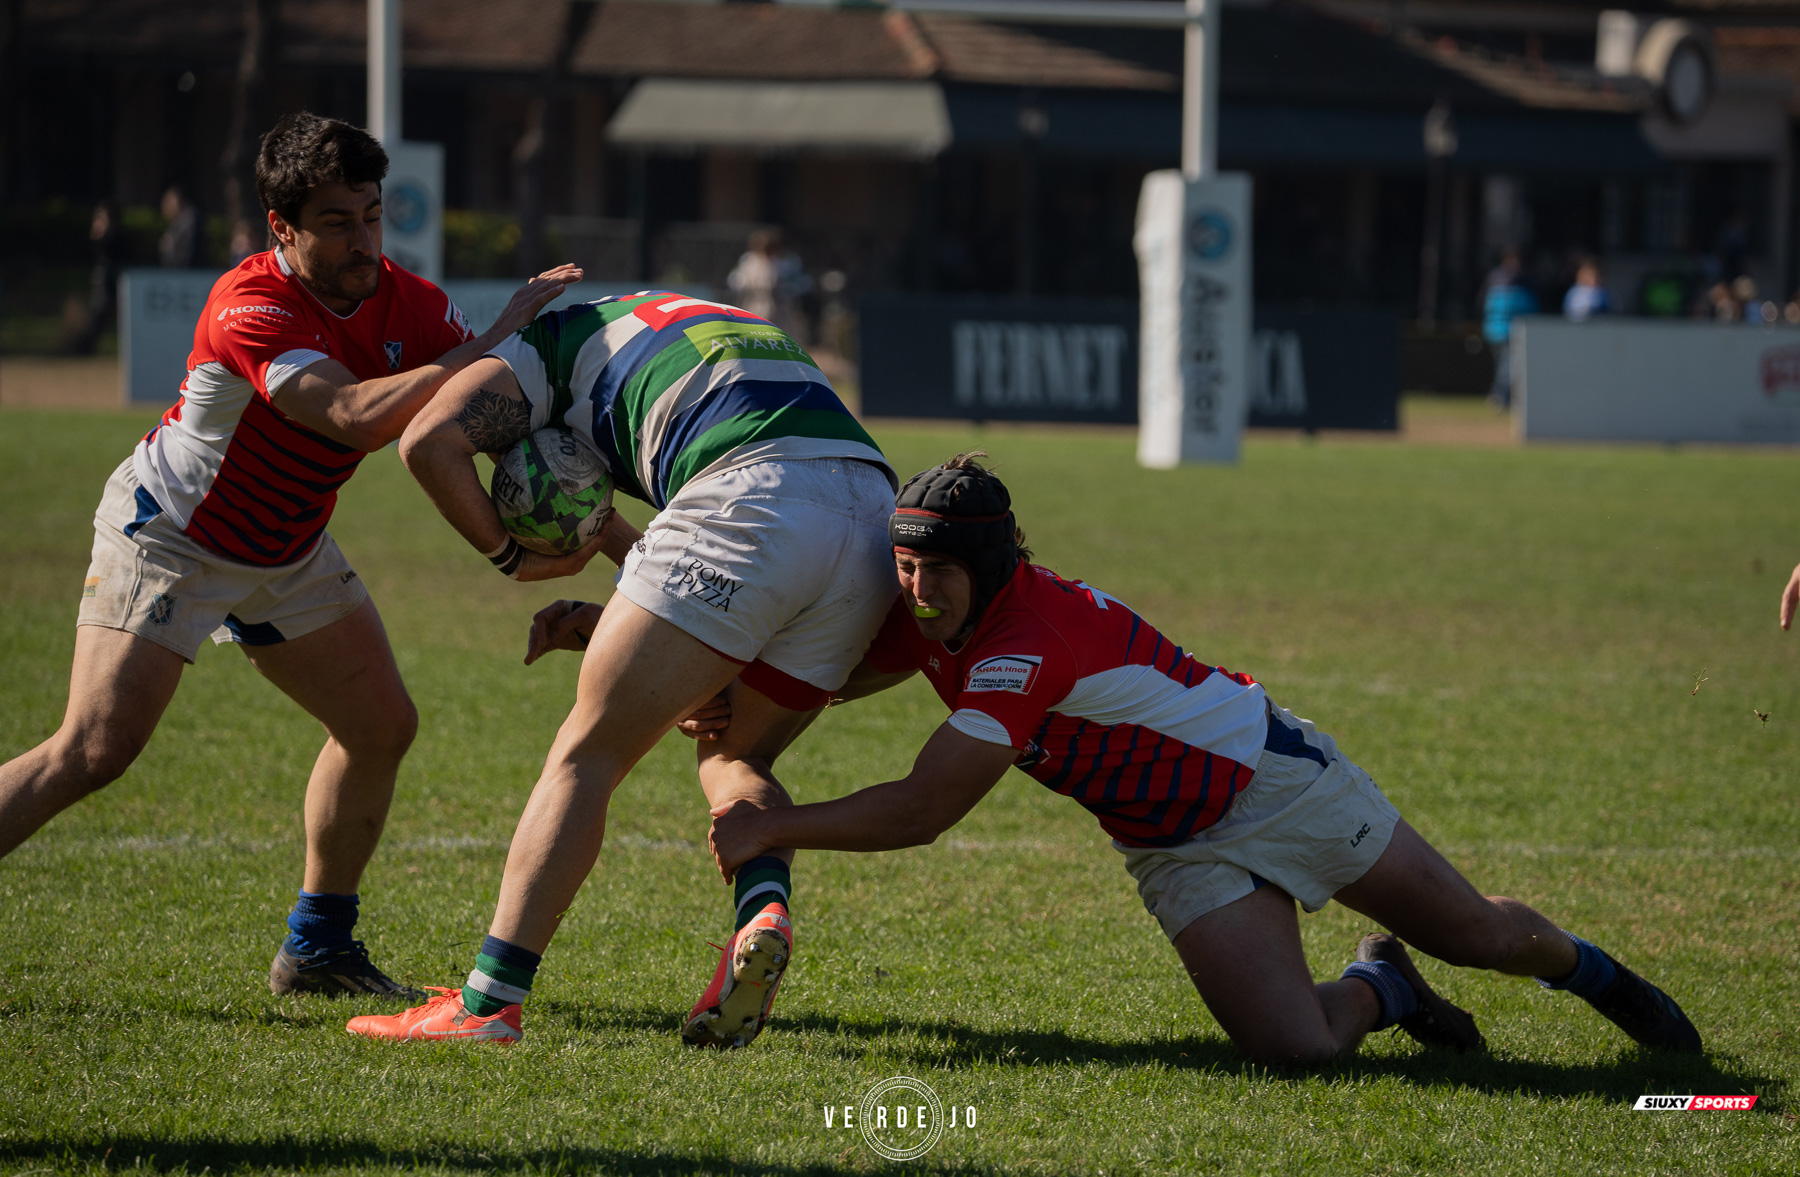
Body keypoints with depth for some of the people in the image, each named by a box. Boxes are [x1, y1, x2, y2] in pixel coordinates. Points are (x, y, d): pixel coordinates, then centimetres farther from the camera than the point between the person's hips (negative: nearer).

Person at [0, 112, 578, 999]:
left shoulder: (408, 306, -10)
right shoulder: (250, 310, -32)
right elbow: (357, 416, -44)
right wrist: (499, 339, -42)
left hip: (285, 550, 8)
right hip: (167, 537, -8)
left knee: (381, 725, 6)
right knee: (93, 752, -18)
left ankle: (316, 947, 19)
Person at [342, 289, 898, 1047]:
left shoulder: (553, 341, 23)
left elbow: (429, 440, 4)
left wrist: (508, 554, 16)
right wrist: (610, 625, 29)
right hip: (875, 522, 7)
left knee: (587, 753, 2)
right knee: (731, 757, 24)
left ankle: (486, 1004, -4)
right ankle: (764, 911, -5)